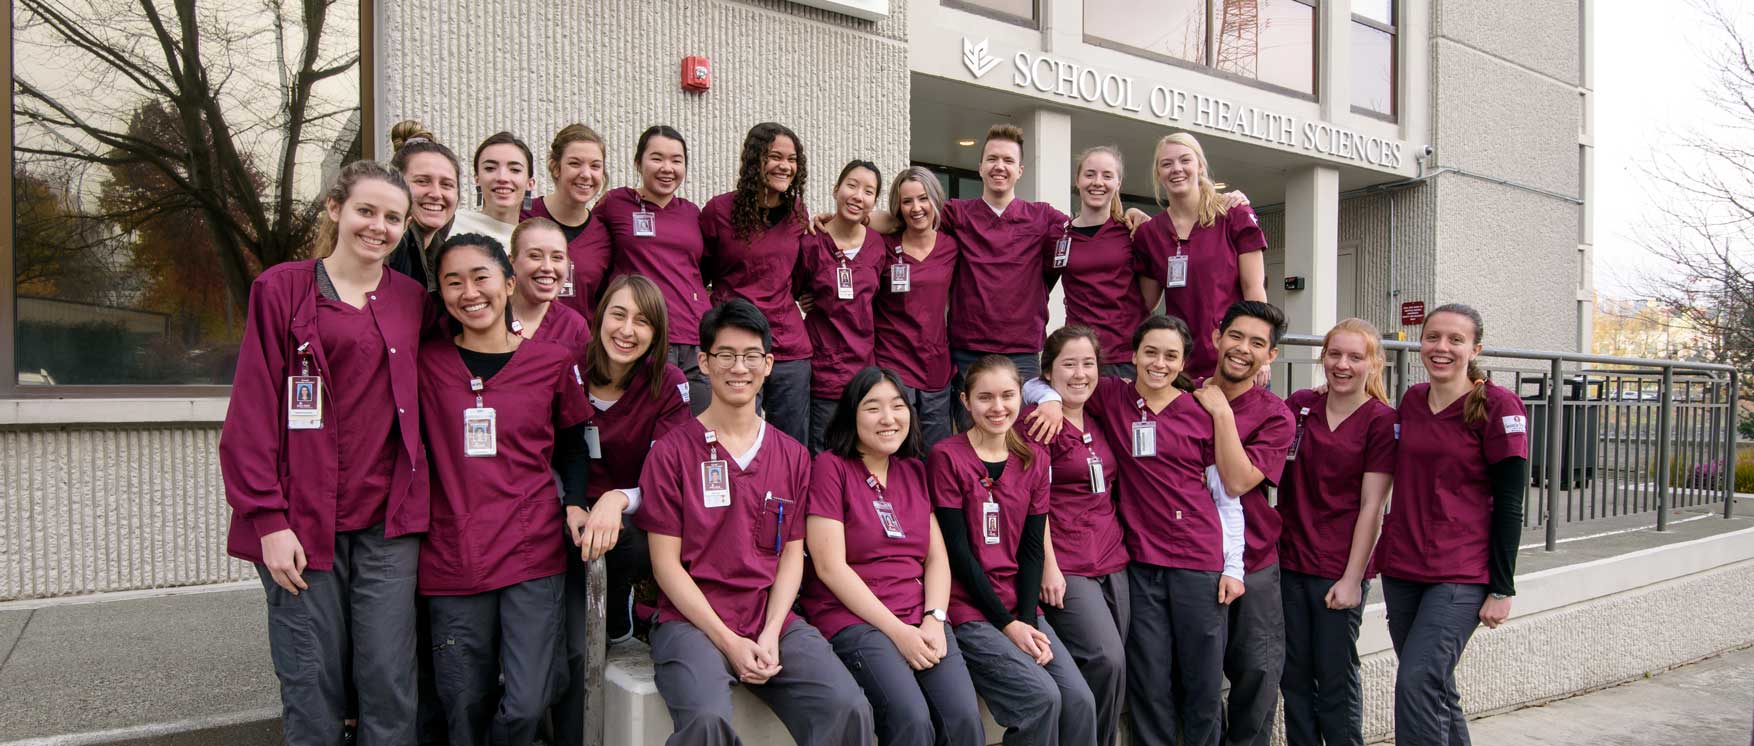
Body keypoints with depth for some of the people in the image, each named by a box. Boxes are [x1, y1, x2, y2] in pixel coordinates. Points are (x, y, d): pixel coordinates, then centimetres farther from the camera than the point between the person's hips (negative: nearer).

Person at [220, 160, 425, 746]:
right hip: (302, 519, -2)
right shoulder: (282, 289, 2)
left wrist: (415, 499, 1)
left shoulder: (412, 299, 10)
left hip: (389, 521, 2)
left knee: (390, 683, 4)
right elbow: (252, 411, -3)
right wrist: (268, 519, -9)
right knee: (312, 687, 4)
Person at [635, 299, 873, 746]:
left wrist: (770, 634, -8)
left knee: (850, 709, -21)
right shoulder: (670, 452, 0)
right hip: (693, 621, -3)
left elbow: (792, 556, 8)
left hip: (773, 621, 3)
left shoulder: (793, 456, 11)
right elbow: (666, 562, -3)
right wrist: (728, 641, -11)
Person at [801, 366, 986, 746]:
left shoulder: (915, 470, 16)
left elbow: (937, 557, 11)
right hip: (853, 618, -5)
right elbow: (830, 566, -9)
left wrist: (934, 619, -8)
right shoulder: (830, 467, -2)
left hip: (920, 619, 5)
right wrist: (897, 631, -13)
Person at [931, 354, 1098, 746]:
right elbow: (958, 550, -11)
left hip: (1020, 607, 5)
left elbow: (1032, 549, 5)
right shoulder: (947, 456, -7)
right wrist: (1006, 623, -13)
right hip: (968, 608, -5)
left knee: (1080, 700, -13)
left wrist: (1027, 619, -8)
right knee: (1041, 697, -21)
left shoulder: (1034, 460, 9)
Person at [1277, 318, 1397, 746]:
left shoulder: (1381, 420, -6)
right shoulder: (1298, 406, 5)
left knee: (1335, 678, 6)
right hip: (1289, 561, 4)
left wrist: (1352, 578, -11)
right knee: (1293, 674, 11)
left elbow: (1371, 506, -8)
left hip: (1340, 571, -4)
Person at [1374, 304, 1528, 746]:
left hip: (1461, 576, -6)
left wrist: (1502, 589, -9)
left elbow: (1509, 504, -8)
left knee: (1417, 681, -15)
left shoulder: (1498, 406, -7)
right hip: (1402, 569, 6)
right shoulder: (1411, 400, 9)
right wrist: (1384, 550, 18)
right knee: (1436, 690, 12)